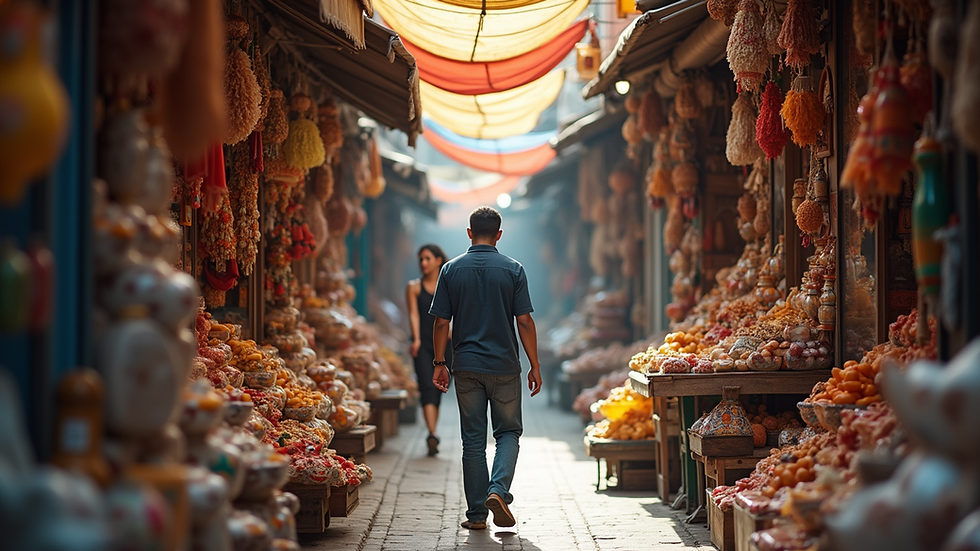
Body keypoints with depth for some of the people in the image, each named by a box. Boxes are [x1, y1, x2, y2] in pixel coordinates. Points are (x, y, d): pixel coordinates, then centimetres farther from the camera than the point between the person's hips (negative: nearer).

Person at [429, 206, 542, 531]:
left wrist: (439, 363, 10)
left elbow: (442, 323, 0)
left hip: (467, 367, 1)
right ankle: (498, 490, -9)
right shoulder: (512, 270, -3)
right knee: (508, 432, 12)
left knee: (473, 440, 7)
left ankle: (477, 513, 9)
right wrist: (535, 366, 3)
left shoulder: (451, 270, 1)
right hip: (505, 366, -1)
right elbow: (524, 322, -4)